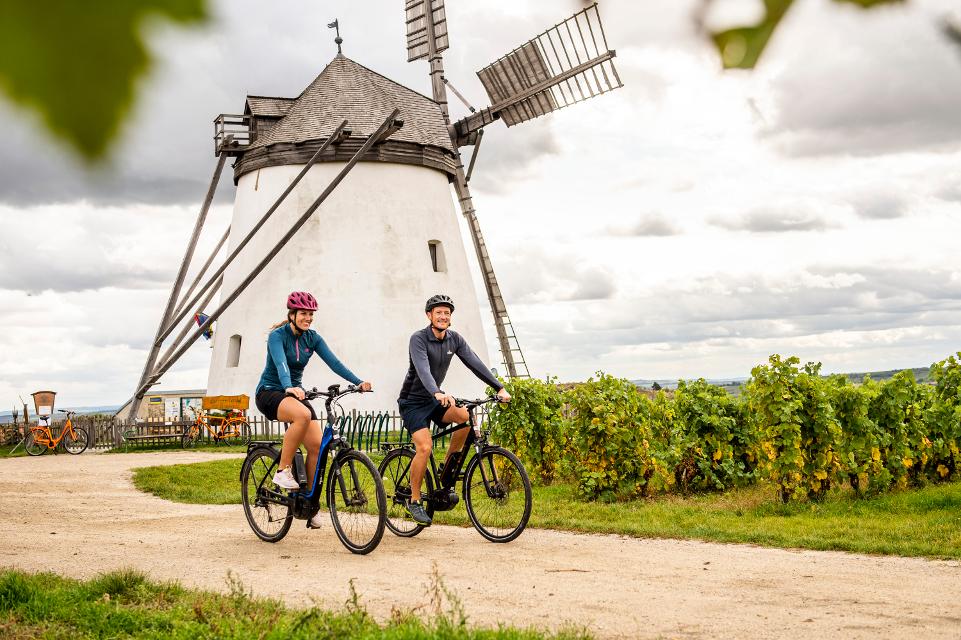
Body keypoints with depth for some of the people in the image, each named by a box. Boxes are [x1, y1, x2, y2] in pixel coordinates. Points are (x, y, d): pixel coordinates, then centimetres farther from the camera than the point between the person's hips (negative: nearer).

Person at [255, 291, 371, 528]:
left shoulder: (312, 338, 2)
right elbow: (281, 364, -31)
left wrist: (358, 382, -25)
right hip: (270, 392, -5)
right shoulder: (277, 335, -13)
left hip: (295, 393, 5)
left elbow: (333, 362, -10)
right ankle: (283, 471, -23)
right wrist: (289, 387, -51)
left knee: (317, 444, -14)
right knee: (303, 414, -37)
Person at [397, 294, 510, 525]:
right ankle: (414, 501, -5)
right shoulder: (418, 339, -20)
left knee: (465, 416, -21)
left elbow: (475, 363, -8)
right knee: (425, 447, -22)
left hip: (435, 400, 6)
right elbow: (423, 370, -35)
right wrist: (438, 393, -53)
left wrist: (499, 388, -19)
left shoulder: (455, 339, -1)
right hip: (413, 402, -5)